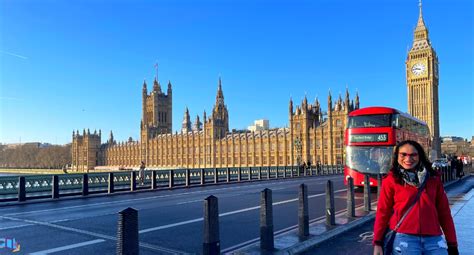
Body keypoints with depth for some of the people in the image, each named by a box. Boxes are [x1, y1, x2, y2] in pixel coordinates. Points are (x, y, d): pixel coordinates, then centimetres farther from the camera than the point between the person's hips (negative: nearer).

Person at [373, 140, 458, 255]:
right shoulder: (391, 180, 0)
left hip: (433, 239, 3)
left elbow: (444, 212, 11)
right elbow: (383, 212, 0)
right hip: (403, 238, -3)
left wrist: (452, 243, 9)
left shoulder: (434, 179, 9)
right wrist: (377, 243, -3)